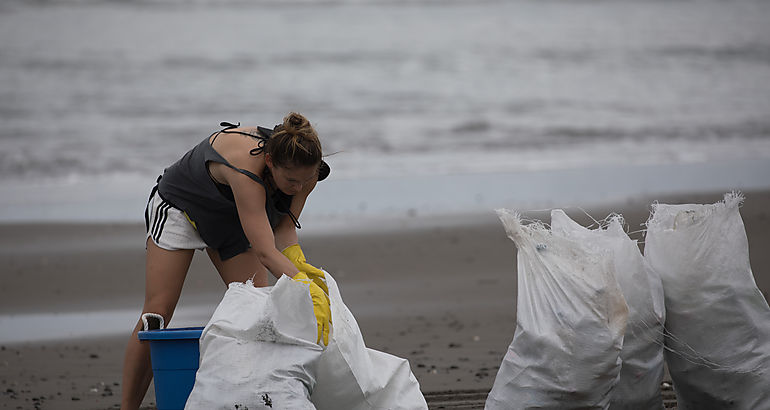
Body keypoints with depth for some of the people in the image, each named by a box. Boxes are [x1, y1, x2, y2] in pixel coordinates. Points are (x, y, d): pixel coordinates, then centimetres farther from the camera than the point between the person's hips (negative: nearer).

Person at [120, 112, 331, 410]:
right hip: (181, 205, -6)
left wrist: (298, 261, -38)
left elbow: (283, 227, -18)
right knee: (156, 316, -11)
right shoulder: (245, 166, -46)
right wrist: (308, 290, -60)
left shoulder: (304, 169, -27)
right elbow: (265, 252, -49)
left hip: (232, 222, 6)